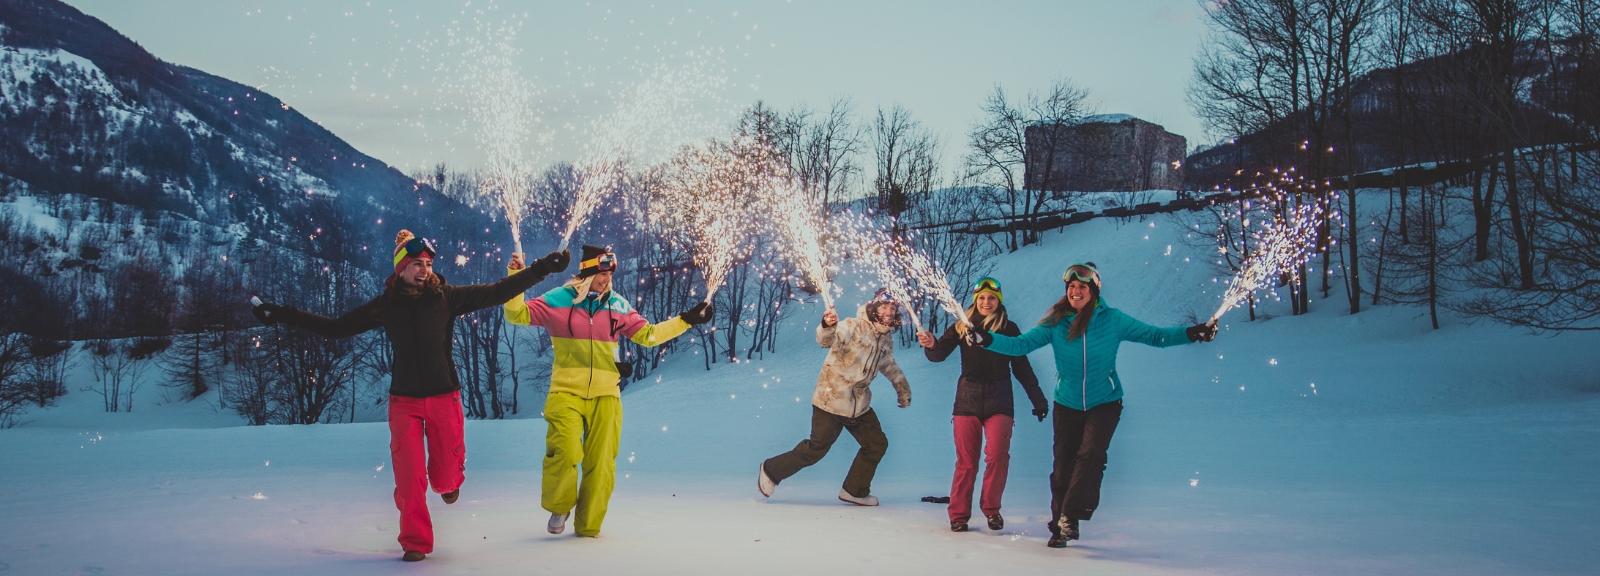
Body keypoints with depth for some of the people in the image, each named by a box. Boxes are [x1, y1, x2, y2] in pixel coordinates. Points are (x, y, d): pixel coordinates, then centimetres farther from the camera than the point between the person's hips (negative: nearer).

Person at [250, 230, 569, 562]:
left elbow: (497, 292, -4)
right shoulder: (386, 305, 1)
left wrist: (542, 268, -9)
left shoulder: (448, 297, -3)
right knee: (409, 475, -6)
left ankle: (448, 483, 45)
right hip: (404, 400, 0)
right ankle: (415, 542, 13)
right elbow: (336, 328, 7)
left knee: (446, 474, 6)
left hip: (445, 398, 0)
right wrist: (280, 315, 4)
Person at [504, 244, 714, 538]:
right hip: (566, 392, -3)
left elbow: (648, 335, 12)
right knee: (565, 453, -17)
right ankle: (558, 507, 12)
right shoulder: (558, 300, -1)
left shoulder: (618, 306, 6)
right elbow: (518, 315, -2)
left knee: (601, 464, 4)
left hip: (606, 395, 3)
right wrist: (515, 280, -15)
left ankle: (588, 525, 21)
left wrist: (687, 320, 7)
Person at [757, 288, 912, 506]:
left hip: (859, 404, 8)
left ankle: (855, 491, 24)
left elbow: (889, 367, 25)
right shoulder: (854, 327, -19)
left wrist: (903, 390, 33)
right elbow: (827, 340, -37)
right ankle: (771, 470, 13)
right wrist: (827, 327, -59)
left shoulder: (886, 338, 5)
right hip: (831, 399, -8)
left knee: (877, 444, 8)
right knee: (817, 448, -4)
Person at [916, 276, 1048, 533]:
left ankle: (991, 508, 5)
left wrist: (1038, 400, 12)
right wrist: (931, 345, -27)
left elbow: (1022, 368, 11)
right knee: (966, 461, 1)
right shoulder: (962, 326, 5)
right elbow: (940, 353, -5)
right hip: (967, 401, 0)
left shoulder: (1009, 329, 6)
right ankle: (959, 514, 13)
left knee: (997, 456, -14)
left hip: (999, 401, 0)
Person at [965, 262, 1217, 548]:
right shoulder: (1056, 323, -4)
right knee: (1063, 465, 2)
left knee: (1090, 454, -21)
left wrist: (1192, 333, -17)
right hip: (1067, 405, 1)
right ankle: (1059, 525, 15)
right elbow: (1020, 344, -7)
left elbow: (1154, 336, -4)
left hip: (1104, 403, -1)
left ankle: (1071, 516, -18)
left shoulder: (1112, 320, -6)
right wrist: (987, 340, -22)